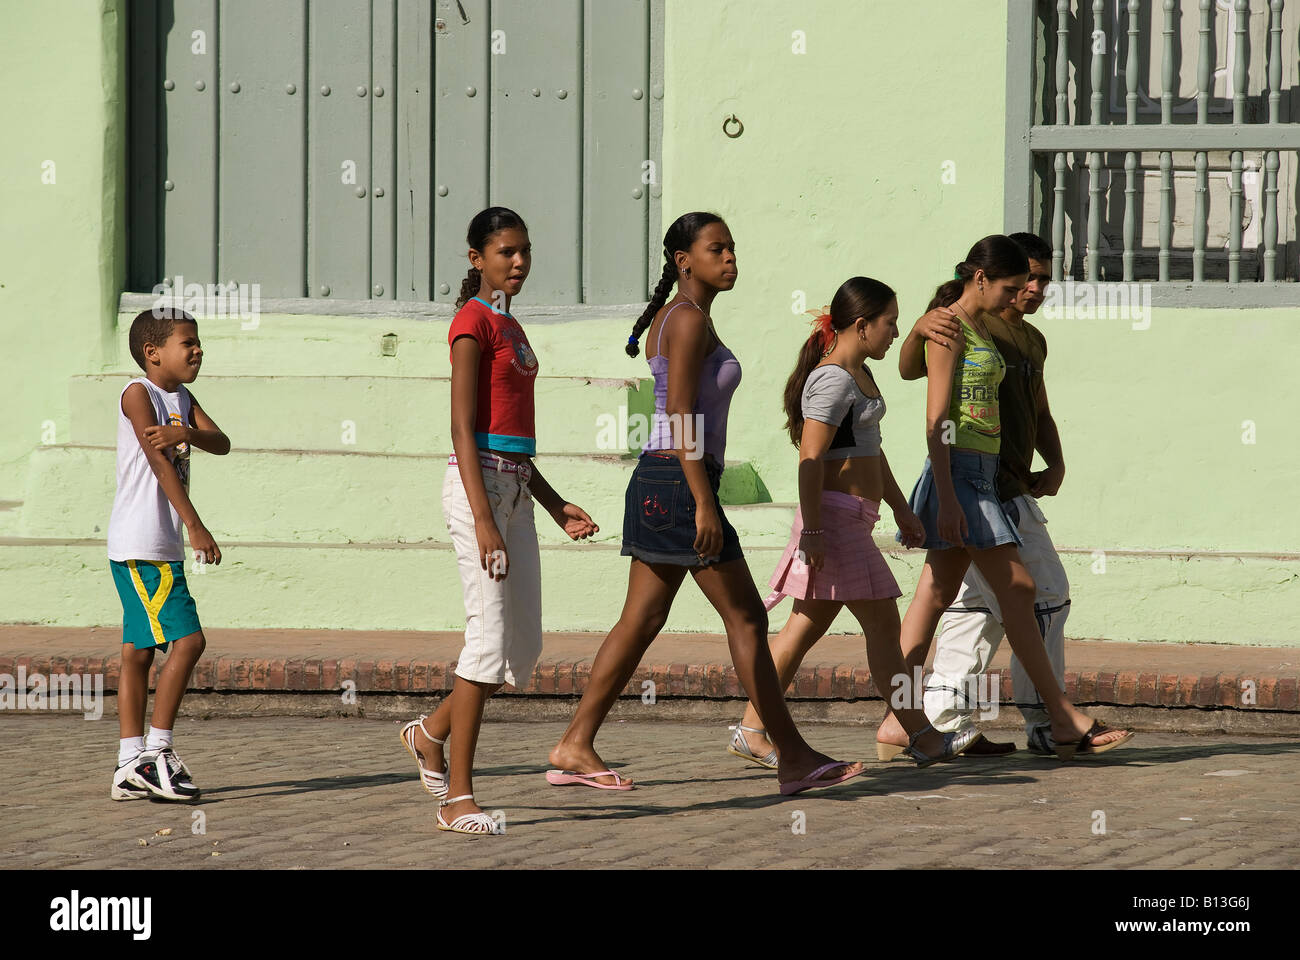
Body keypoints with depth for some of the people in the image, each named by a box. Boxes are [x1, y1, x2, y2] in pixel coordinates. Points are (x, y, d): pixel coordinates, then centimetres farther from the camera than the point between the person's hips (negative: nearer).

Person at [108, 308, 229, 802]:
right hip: (140, 546, -9)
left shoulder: (182, 398, 16)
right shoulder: (138, 394, -9)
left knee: (139, 650, 8)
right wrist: (196, 527, -23)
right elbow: (159, 461, -18)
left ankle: (131, 764, 10)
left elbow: (222, 443, 4)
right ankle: (157, 750, -9)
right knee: (187, 637, -13)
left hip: (161, 548, 9)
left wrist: (186, 432, -18)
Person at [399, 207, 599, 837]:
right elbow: (464, 430, -16)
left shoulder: (510, 326, 18)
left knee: (524, 646, 8)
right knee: (490, 637, -11)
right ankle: (457, 799, -7)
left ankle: (431, 733, 29)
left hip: (516, 486, 9)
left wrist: (555, 506, 19)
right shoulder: (473, 322, -9)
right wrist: (484, 523, -22)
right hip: (479, 483, -9)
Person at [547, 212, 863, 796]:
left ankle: (575, 747, 6)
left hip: (658, 485, 10)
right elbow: (681, 417, -19)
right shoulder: (691, 320, -12)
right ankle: (794, 758, 0)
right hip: (681, 483, -10)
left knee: (642, 621, 9)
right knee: (746, 617, -4)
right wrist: (704, 503, -23)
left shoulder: (671, 320, 18)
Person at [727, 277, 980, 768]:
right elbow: (810, 459, -19)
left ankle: (750, 731, 9)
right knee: (883, 624, -6)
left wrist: (902, 508, 28)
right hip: (836, 514, -10)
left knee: (807, 625, 8)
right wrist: (812, 533, -22)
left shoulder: (859, 374, 17)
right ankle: (922, 737, -1)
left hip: (852, 520, 10)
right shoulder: (832, 379, -15)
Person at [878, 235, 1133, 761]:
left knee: (937, 593, 7)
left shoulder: (982, 328, 17)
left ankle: (898, 719, 7)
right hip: (959, 468, -9)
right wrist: (948, 499, -20)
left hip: (980, 472, 9)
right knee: (1016, 587, -9)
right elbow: (936, 420, -15)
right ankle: (1066, 720, -9)